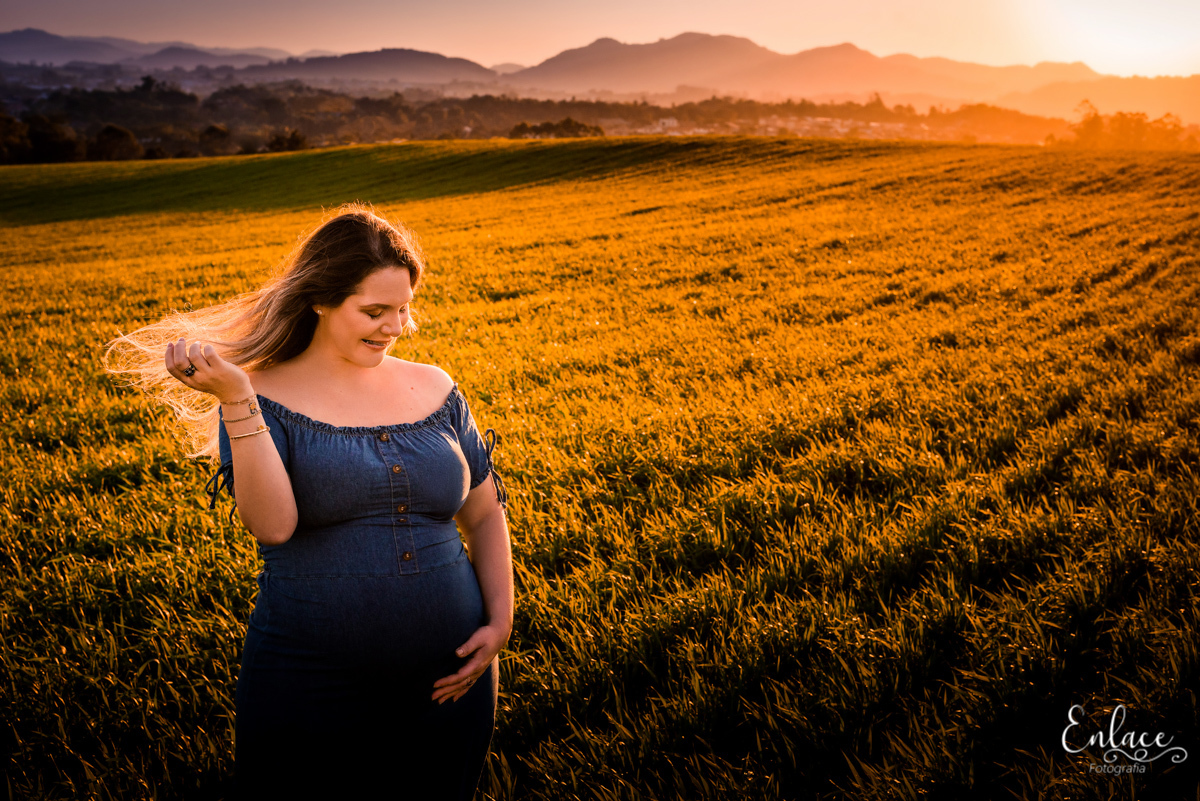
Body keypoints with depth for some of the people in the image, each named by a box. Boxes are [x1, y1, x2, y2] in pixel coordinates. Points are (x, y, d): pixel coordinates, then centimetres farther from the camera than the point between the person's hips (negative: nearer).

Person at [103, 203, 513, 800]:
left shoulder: (435, 390, 5)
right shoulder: (264, 401, -5)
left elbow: (485, 515, 12)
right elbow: (273, 524, -22)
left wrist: (500, 621, 0)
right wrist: (237, 399, -28)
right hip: (309, 694, -3)